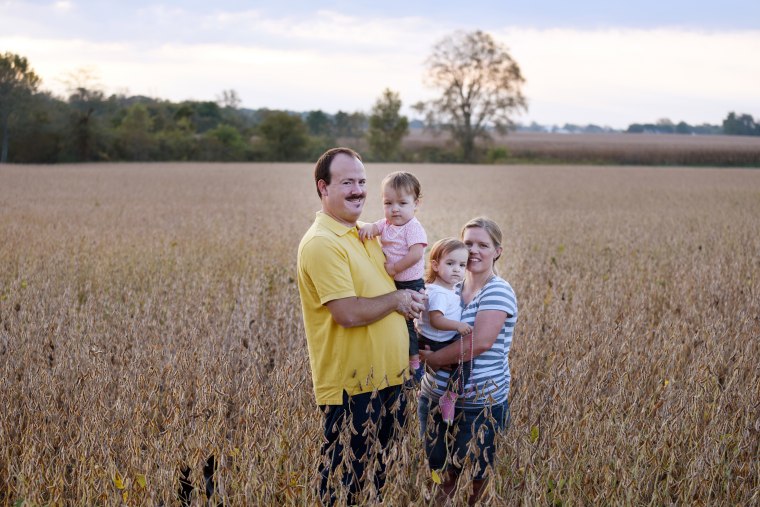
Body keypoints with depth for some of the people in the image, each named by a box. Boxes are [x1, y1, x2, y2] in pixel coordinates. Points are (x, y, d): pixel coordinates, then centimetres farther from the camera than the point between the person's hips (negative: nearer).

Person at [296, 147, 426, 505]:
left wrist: (412, 298, 6)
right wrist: (396, 300, -11)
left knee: (377, 473, 19)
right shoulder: (321, 243, -17)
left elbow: (397, 279, 27)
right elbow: (349, 313, -25)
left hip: (387, 377, 8)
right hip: (350, 385, -8)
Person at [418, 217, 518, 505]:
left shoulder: (498, 292, -13)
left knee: (477, 477, 7)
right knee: (442, 471, 15)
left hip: (480, 406, -6)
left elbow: (480, 343, -25)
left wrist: (431, 357, -18)